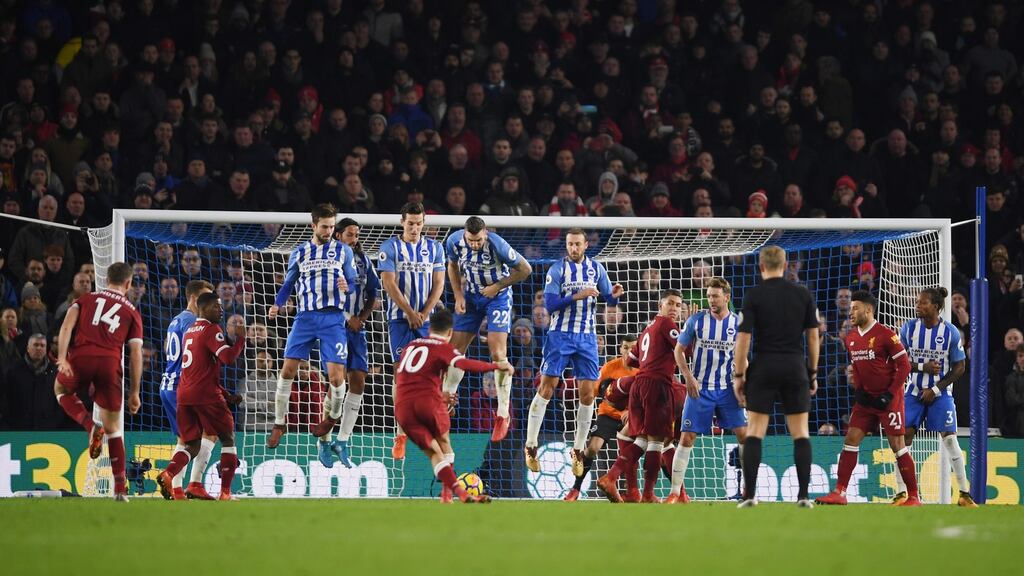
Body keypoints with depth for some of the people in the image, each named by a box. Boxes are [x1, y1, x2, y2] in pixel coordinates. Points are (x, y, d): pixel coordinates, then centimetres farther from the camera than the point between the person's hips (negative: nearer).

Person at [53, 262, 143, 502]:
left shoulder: (86, 299, 20)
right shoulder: (132, 313, 19)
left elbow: (67, 325, 2)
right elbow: (136, 353, 11)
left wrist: (62, 358, -7)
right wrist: (134, 392, 14)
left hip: (80, 357, 0)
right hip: (110, 363, 1)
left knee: (61, 389, 33)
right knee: (113, 426, 13)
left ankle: (91, 426, 5)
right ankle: (120, 488, 9)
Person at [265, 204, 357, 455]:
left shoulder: (343, 251, 8)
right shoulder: (300, 252, 12)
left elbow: (353, 281, 7)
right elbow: (289, 283, 15)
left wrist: (347, 286, -17)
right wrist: (277, 305, -3)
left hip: (333, 318, -1)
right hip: (305, 316, 1)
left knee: (336, 376, -10)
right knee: (288, 369, -7)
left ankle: (333, 415, 18)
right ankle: (279, 423, 5)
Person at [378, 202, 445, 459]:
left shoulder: (434, 247, 8)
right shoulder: (390, 247, 0)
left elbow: (438, 284, 5)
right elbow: (389, 284, -6)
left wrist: (424, 314, -7)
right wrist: (410, 313, -10)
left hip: (427, 319, 2)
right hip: (400, 319, -2)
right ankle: (401, 434, -7)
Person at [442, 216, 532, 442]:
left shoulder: (497, 245, -29)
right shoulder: (455, 241, -16)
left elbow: (525, 269, -16)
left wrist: (497, 286, -17)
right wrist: (458, 296, -4)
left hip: (497, 296, -4)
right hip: (471, 296, 4)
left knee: (498, 353, -14)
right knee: (455, 349, 2)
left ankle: (503, 415, -9)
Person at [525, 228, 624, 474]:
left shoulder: (596, 268, 6)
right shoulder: (557, 269, -4)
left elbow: (609, 299, 9)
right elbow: (549, 303, -13)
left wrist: (615, 295, -14)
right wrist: (576, 296, -24)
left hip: (587, 337, 3)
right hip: (560, 335, -3)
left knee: (587, 394, -1)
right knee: (546, 389, -6)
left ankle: (578, 450, 10)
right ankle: (530, 447, 1)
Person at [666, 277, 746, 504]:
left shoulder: (737, 323, 2)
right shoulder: (697, 320, -3)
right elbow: (679, 350, 3)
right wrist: (688, 376, -10)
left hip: (727, 389, 2)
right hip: (699, 389, -2)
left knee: (743, 434, -5)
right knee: (687, 437, -6)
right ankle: (676, 492, -2)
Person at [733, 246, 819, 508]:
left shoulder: (753, 295, -5)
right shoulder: (803, 294, 3)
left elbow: (743, 338, -8)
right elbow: (813, 336, 5)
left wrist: (738, 375, 0)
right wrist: (813, 373, 14)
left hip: (763, 368, -2)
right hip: (795, 368, 2)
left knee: (755, 431, 3)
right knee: (800, 432, 6)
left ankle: (750, 494, -3)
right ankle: (803, 495, 0)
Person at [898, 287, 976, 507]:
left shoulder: (950, 332, -9)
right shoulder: (909, 328, -4)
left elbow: (960, 367, -4)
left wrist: (935, 390, -10)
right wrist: (922, 367, -18)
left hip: (940, 393, -2)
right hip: (914, 391, 2)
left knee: (949, 438, -8)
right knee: (903, 437, -6)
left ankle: (965, 494, 2)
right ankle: (901, 493, 2)